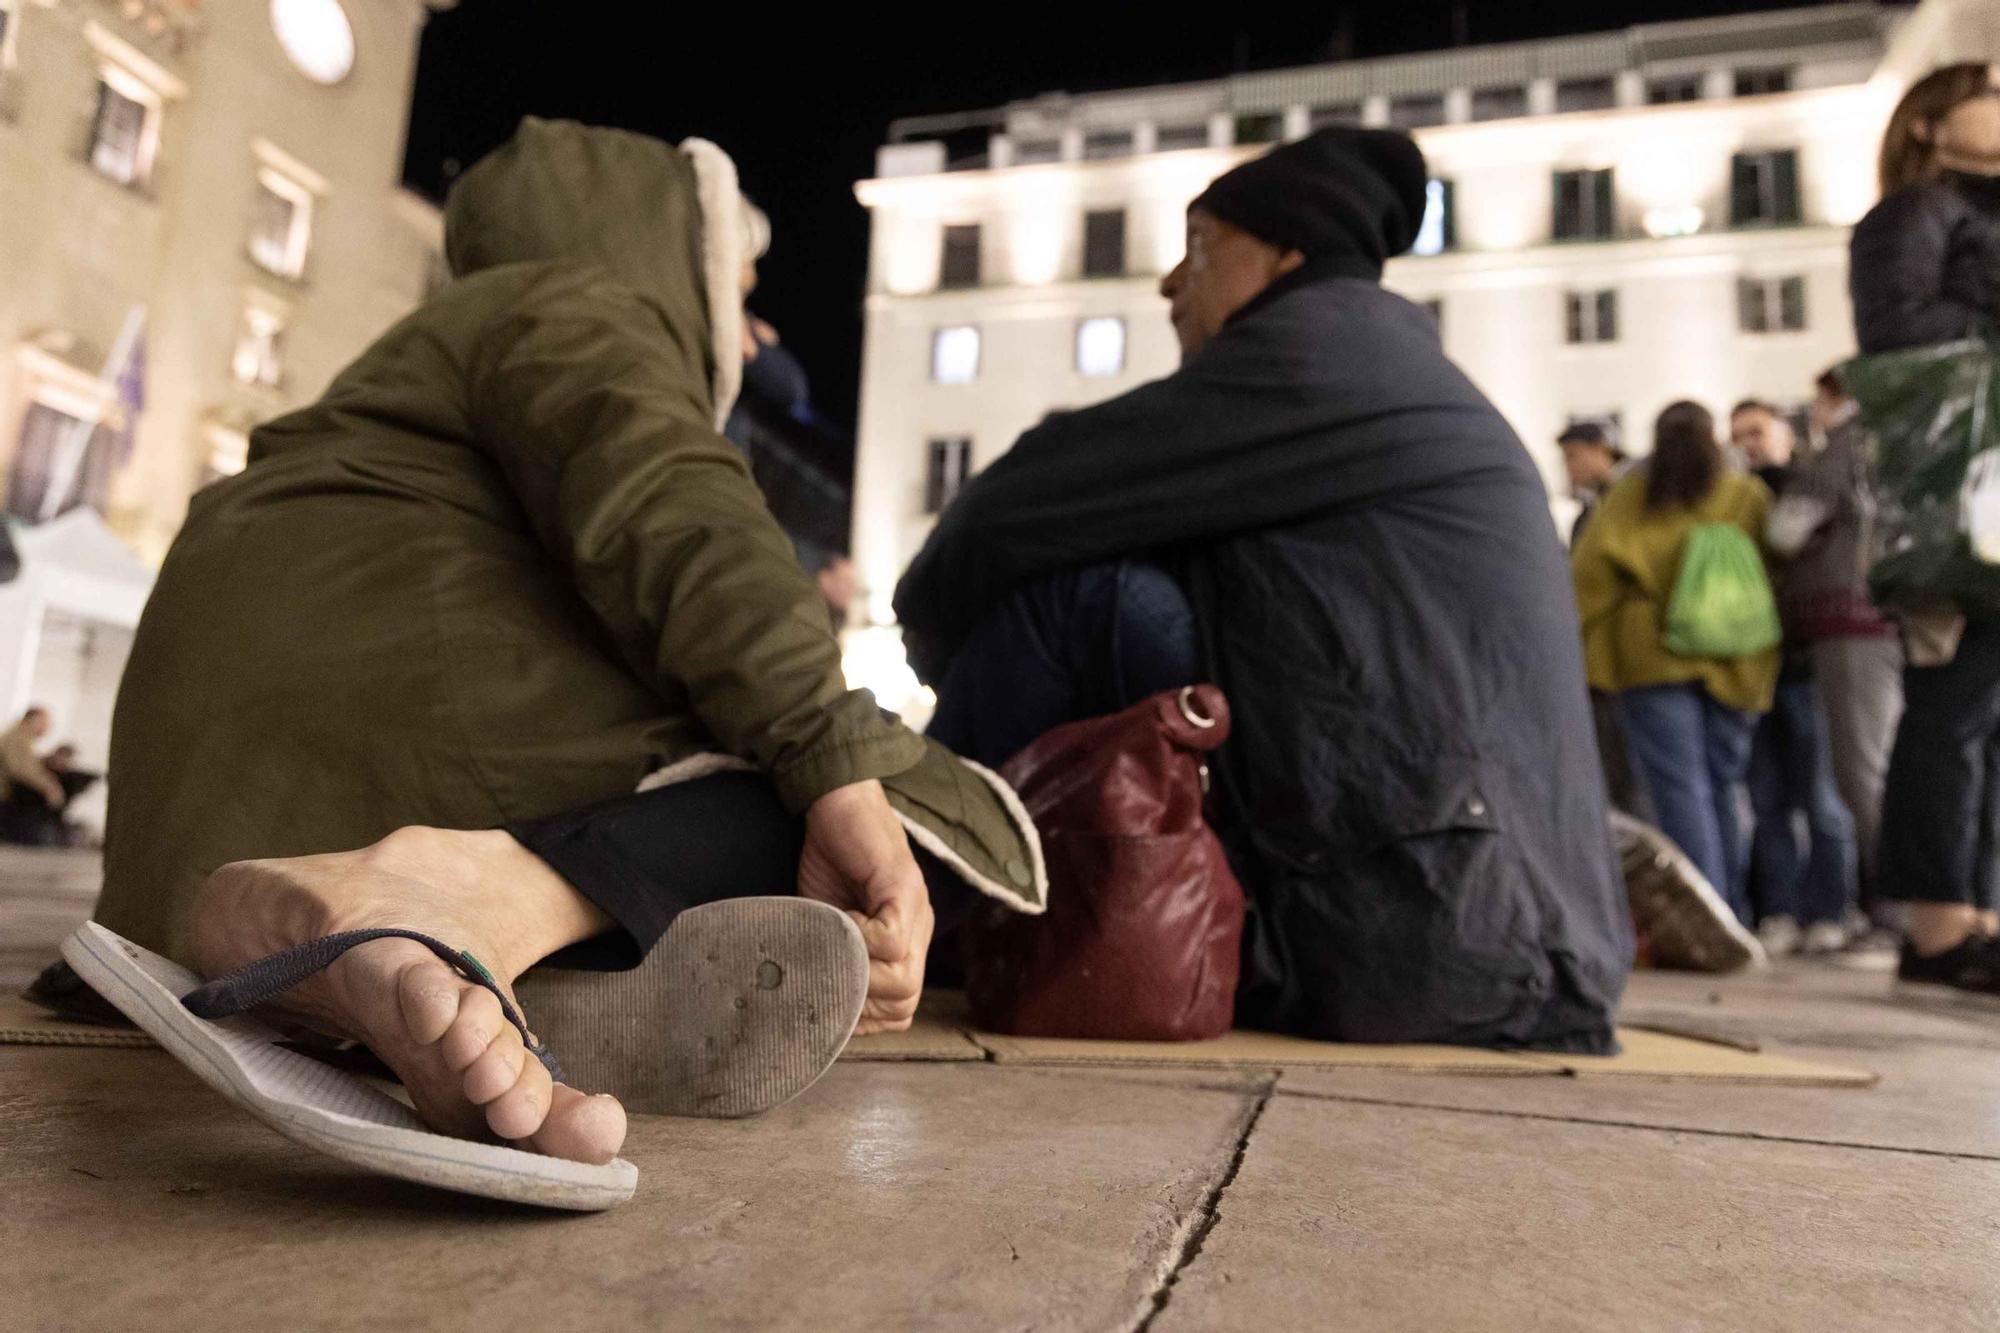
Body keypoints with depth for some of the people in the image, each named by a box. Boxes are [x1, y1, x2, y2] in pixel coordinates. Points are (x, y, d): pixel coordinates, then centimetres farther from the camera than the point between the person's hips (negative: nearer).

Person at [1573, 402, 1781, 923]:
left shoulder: (1632, 493, 4)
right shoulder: (1751, 497, 10)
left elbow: (1591, 566, -5)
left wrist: (1594, 632, 4)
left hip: (1653, 653, -3)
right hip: (1735, 662, 3)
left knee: (1680, 787, -5)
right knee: (1722, 787, 11)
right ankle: (1733, 914, 13)